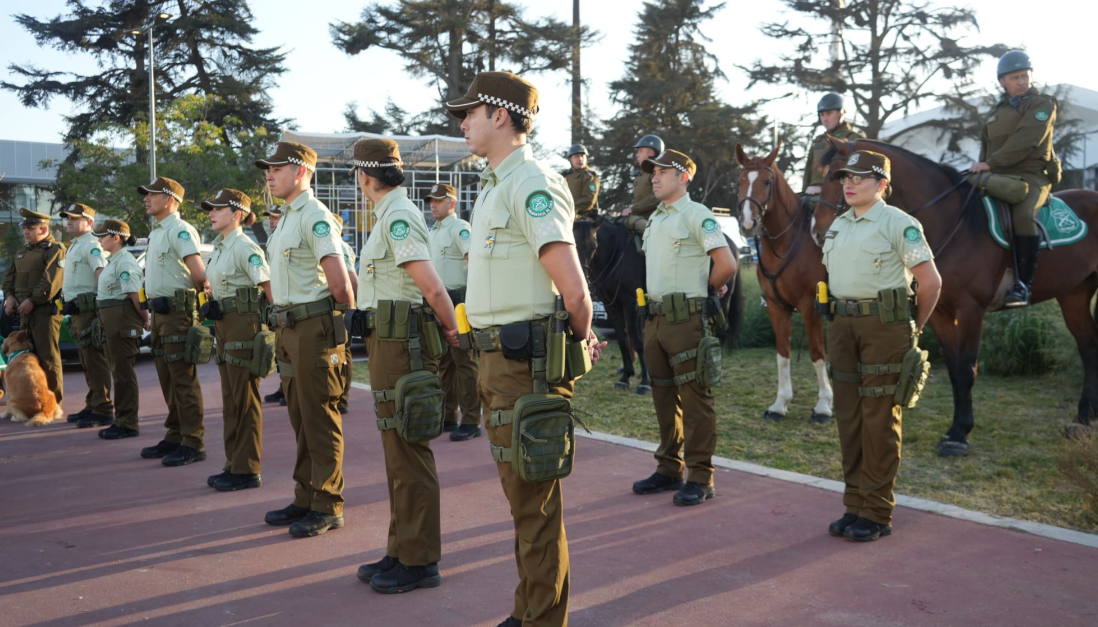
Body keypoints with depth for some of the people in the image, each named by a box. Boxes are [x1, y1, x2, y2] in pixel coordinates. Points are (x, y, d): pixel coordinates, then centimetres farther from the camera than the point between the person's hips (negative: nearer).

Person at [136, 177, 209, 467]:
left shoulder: (180, 231, -12)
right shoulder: (156, 233, 19)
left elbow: (199, 274, -21)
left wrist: (192, 295, -5)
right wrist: (154, 307, 14)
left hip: (177, 310, -10)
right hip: (159, 312, 10)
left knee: (184, 380, -8)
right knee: (168, 378, 14)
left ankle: (193, 443, -3)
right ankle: (174, 437, 23)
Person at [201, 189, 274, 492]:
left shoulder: (245, 247, -13)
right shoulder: (219, 247, 15)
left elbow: (270, 288, -17)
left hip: (244, 325, -9)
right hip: (224, 325, 9)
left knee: (245, 400, -3)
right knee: (230, 399, 13)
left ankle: (247, 471, 4)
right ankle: (233, 464, 22)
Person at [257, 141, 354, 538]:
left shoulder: (315, 216, -13)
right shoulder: (286, 218, 17)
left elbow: (340, 284, -19)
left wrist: (345, 326, -10)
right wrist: (281, 320, 17)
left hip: (315, 329, -10)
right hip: (288, 329, 10)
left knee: (321, 422, -3)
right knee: (300, 420, 15)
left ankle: (328, 508, 5)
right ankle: (305, 499, 25)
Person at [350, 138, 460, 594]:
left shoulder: (398, 218, -15)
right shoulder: (390, 215, 18)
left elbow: (432, 287, -21)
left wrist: (454, 332, -10)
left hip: (402, 344, -11)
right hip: (389, 339, 11)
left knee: (408, 452, -4)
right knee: (398, 450, 15)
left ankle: (419, 562, 6)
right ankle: (402, 551, 26)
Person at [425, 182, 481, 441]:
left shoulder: (460, 228, -9)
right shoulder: (433, 232, 18)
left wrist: (469, 298, -27)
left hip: (457, 301, -9)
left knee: (464, 362, -7)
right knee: (443, 361, 14)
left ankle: (471, 422, -4)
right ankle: (448, 417, 23)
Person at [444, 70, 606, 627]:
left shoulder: (531, 185, -16)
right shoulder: (495, 186, 16)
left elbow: (573, 292, -24)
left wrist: (578, 341, -5)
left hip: (526, 364, -10)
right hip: (497, 358, 10)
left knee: (533, 497, 0)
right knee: (519, 491, 19)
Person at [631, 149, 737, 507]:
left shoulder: (696, 215, -8)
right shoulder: (655, 219, 17)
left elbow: (727, 265, -16)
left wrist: (702, 292, -1)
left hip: (686, 319, -8)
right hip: (655, 318, 9)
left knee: (694, 399, -3)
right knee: (664, 396, 14)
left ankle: (700, 479, 5)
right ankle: (669, 470, 25)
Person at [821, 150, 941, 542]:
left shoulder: (899, 224, -7)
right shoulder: (837, 226, 13)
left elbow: (931, 281, -7)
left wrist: (913, 328, 0)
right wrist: (840, 316, 14)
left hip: (884, 327, -7)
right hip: (842, 326, 7)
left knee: (879, 419, -2)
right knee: (848, 417, 9)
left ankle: (878, 514, 8)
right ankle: (854, 506, 21)